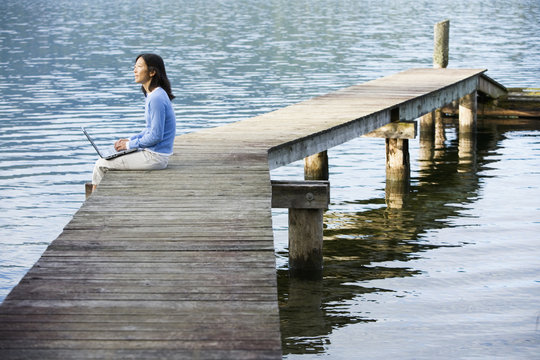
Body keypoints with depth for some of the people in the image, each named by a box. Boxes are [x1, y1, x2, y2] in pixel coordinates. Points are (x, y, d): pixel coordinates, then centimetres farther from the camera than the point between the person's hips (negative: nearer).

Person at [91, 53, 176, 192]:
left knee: (101, 164, -3)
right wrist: (130, 140, 8)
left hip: (154, 158, -10)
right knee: (105, 159, 17)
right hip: (152, 153, 10)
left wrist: (130, 144, -11)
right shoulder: (152, 95, 12)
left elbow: (155, 136, -22)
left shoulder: (157, 98, -21)